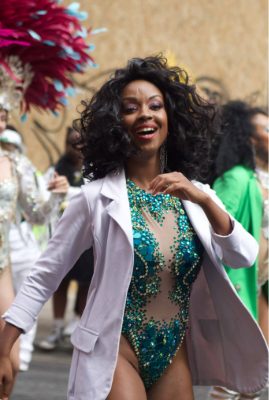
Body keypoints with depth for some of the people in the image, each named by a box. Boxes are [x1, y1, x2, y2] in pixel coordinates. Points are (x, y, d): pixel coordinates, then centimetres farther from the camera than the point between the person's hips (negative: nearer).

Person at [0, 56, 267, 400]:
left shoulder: (195, 195, 2)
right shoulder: (97, 197, -8)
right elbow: (43, 277, -5)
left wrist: (204, 201, -22)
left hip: (176, 356, 4)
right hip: (117, 353, -4)